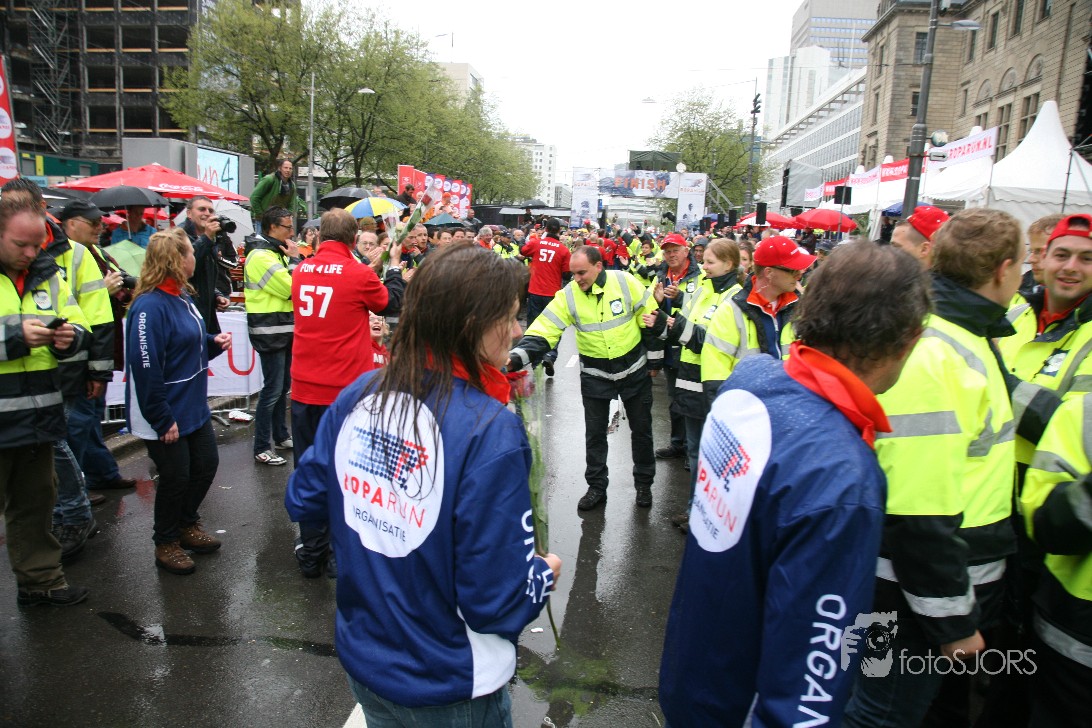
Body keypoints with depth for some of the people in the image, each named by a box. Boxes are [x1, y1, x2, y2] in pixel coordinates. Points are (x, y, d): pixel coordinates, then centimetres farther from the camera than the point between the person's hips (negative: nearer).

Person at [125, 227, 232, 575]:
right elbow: (145, 368, -26)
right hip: (166, 416, -9)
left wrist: (214, 341, -1)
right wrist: (163, 420, -23)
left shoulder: (181, 297, 8)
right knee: (175, 477, 5)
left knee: (206, 464, 18)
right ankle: (166, 543, 27)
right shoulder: (150, 307, -23)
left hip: (193, 406, 9)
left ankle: (187, 524, 40)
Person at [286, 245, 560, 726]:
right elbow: (496, 603, -25)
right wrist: (545, 574, -5)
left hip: (361, 656, 5)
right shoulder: (490, 432, -29)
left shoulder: (357, 396, -11)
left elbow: (304, 502, 1)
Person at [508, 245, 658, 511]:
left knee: (641, 429, 13)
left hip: (634, 369, -1)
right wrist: (516, 357, -35)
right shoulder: (568, 295, -14)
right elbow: (543, 330, -20)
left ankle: (644, 484, 32)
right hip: (595, 375, 1)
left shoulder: (626, 283, -16)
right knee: (594, 433, 10)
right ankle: (597, 487, 27)